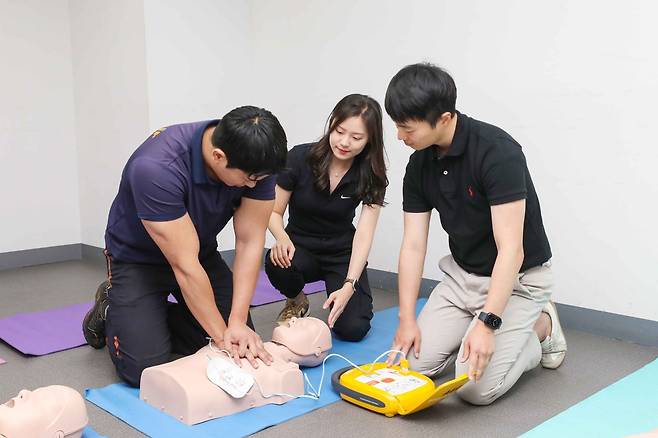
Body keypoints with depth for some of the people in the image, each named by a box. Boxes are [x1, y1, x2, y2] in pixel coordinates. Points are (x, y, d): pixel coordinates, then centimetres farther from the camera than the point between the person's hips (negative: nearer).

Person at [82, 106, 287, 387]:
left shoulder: (256, 160, -21)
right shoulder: (155, 168, -37)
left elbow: (250, 242, -18)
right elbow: (185, 266, -33)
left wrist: (238, 322, -25)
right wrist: (222, 334, -27)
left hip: (202, 252, 5)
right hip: (138, 258, -5)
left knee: (244, 347, -3)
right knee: (143, 368, -14)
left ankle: (160, 316, 20)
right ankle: (110, 312, 17)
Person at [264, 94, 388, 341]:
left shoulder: (371, 176, -13)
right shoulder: (300, 158, -16)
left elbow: (364, 234, -18)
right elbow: (274, 212, -6)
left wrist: (349, 285, -32)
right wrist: (282, 238, -29)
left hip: (342, 253, 0)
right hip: (300, 248, 0)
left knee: (353, 328, -20)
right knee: (278, 264, -36)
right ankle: (297, 301, 0)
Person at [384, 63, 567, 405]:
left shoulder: (497, 151, -26)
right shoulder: (419, 164, -5)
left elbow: (511, 249, -28)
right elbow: (413, 245, -4)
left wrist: (486, 323, -34)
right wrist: (406, 319, -10)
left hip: (517, 279, -6)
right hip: (461, 275, 6)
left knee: (476, 387, -15)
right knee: (417, 362, -5)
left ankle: (540, 328, 10)